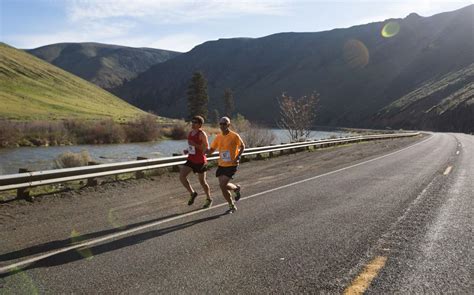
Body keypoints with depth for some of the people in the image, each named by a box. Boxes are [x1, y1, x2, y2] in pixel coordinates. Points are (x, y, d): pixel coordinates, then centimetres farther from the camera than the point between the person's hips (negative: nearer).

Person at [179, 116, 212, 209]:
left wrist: (195, 145, -24)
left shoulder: (202, 134, -13)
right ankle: (192, 193, 10)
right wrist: (187, 151, 4)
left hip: (200, 161, -7)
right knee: (182, 176, -10)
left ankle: (209, 199, 28)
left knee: (202, 181, 6)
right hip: (191, 160, 7)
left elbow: (206, 148, -15)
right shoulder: (190, 133, 10)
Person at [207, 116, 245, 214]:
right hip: (221, 165, 5)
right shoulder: (218, 137, 3)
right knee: (223, 186, 5)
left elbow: (242, 146, 1)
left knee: (223, 185, -15)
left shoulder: (234, 136, -11)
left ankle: (236, 188, 16)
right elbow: (210, 151, 7)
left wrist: (238, 157, -13)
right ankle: (232, 206, 26)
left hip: (231, 165, -5)